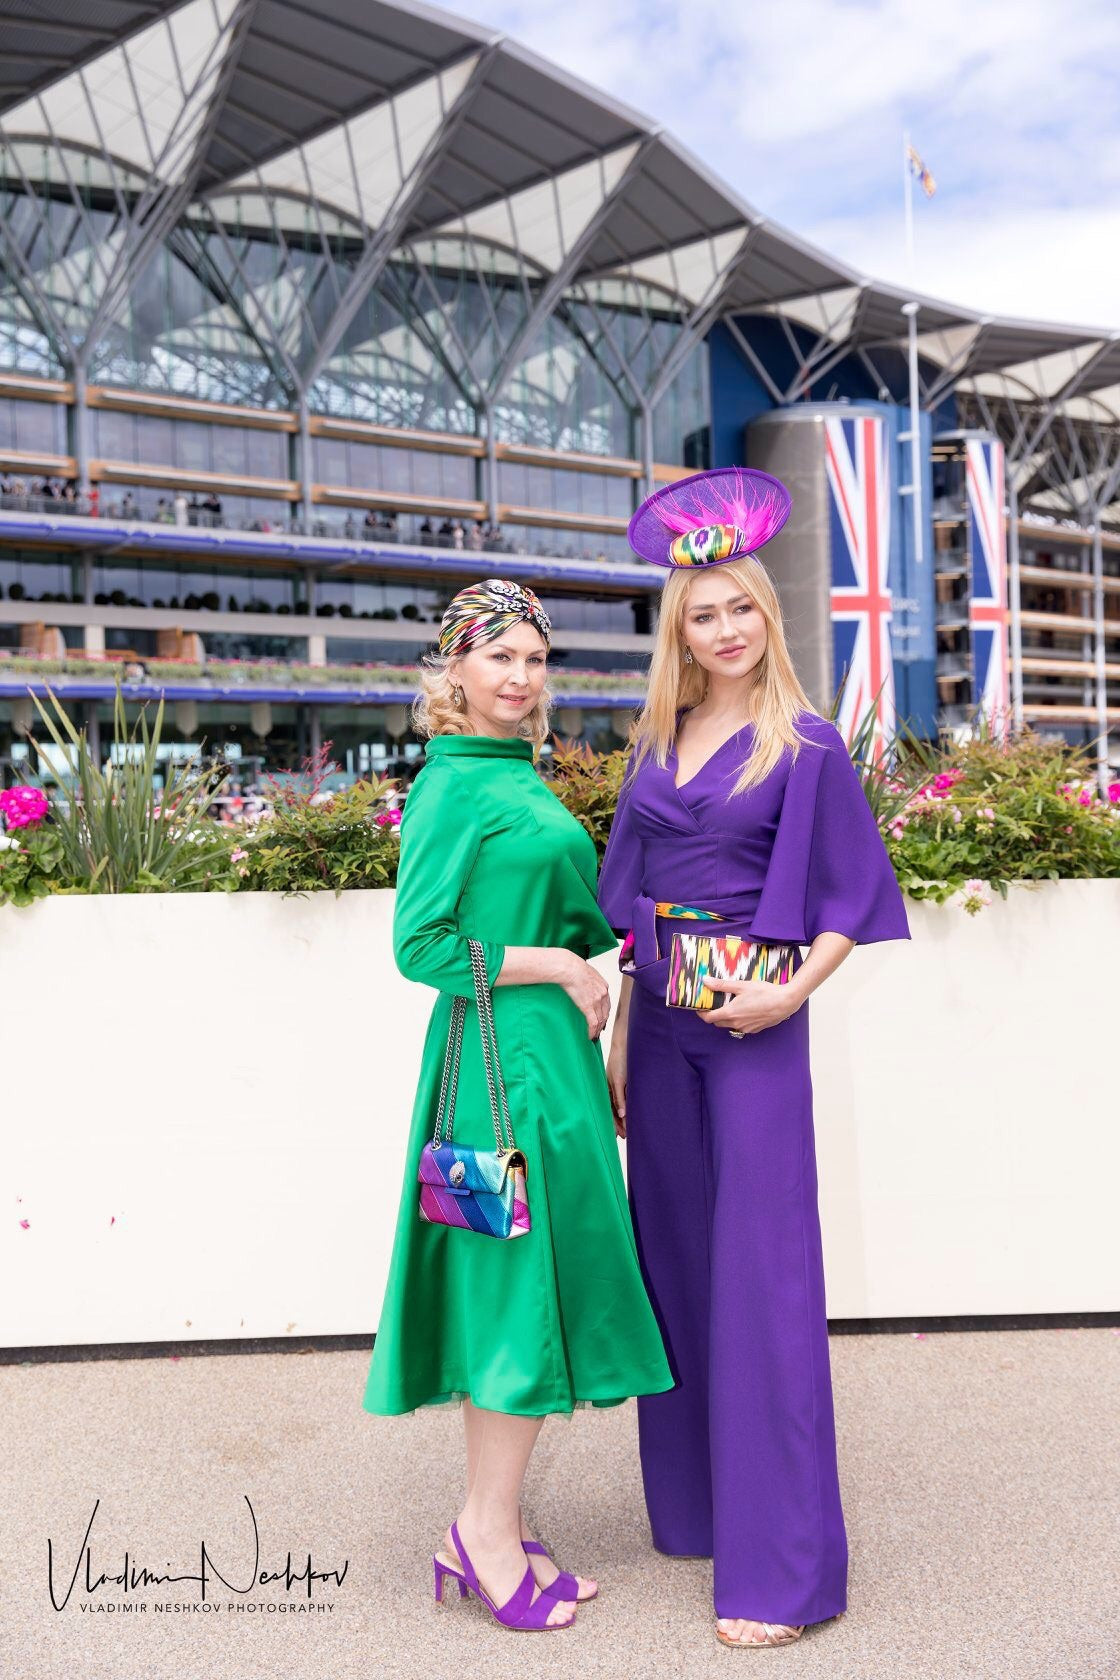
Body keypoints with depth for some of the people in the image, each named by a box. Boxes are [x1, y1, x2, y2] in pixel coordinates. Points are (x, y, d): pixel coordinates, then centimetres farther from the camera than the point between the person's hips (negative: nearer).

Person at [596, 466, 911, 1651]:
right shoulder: (657, 743, 10)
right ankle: (692, 1505, 30)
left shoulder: (805, 748, -5)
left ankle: (783, 1562, 9)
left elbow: (848, 903, -4)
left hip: (752, 1029, -6)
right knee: (672, 1255, 12)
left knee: (758, 1272, -3)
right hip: (661, 1024, 6)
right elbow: (636, 907, 12)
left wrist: (792, 989, -18)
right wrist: (619, 1039, 10)